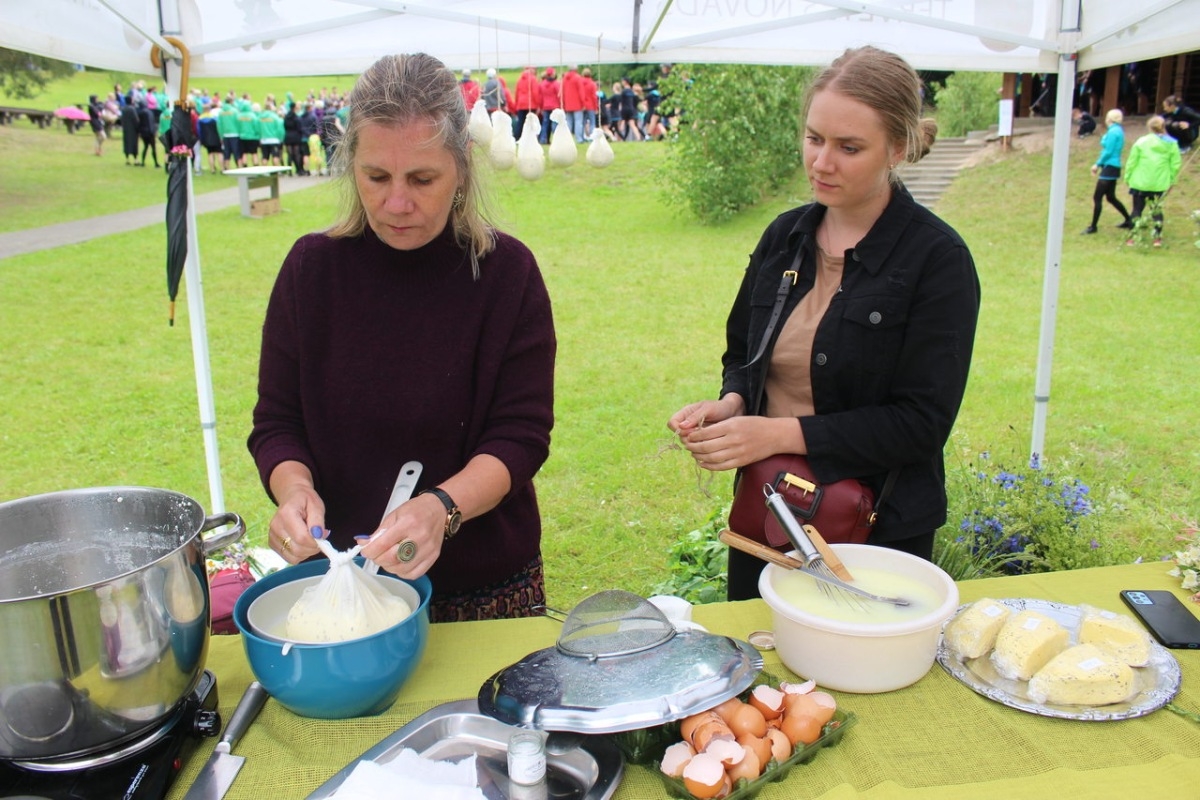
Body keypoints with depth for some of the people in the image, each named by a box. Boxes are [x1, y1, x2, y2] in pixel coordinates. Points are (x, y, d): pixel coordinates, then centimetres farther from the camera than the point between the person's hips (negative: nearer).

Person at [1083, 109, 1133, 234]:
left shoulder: (1113, 131, -16)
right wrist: (1099, 164, 12)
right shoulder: (1118, 130, 13)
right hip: (1113, 167, 10)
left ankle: (1093, 227, -1)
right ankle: (1129, 220, 26)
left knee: (1097, 197, -5)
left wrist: (1097, 164, -8)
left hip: (1109, 168, -10)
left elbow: (1108, 152, -18)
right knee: (1111, 197, 18)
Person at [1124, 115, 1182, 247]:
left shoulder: (1141, 142, -8)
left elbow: (1132, 162, -6)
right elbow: (1175, 164, 0)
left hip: (1140, 183, -2)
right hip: (1160, 184, 2)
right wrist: (1171, 180, 11)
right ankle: (1158, 238, 13)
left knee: (1137, 209, 8)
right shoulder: (1172, 144, -1)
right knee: (1157, 210, 14)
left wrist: (1127, 177, 5)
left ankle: (1132, 237, 9)